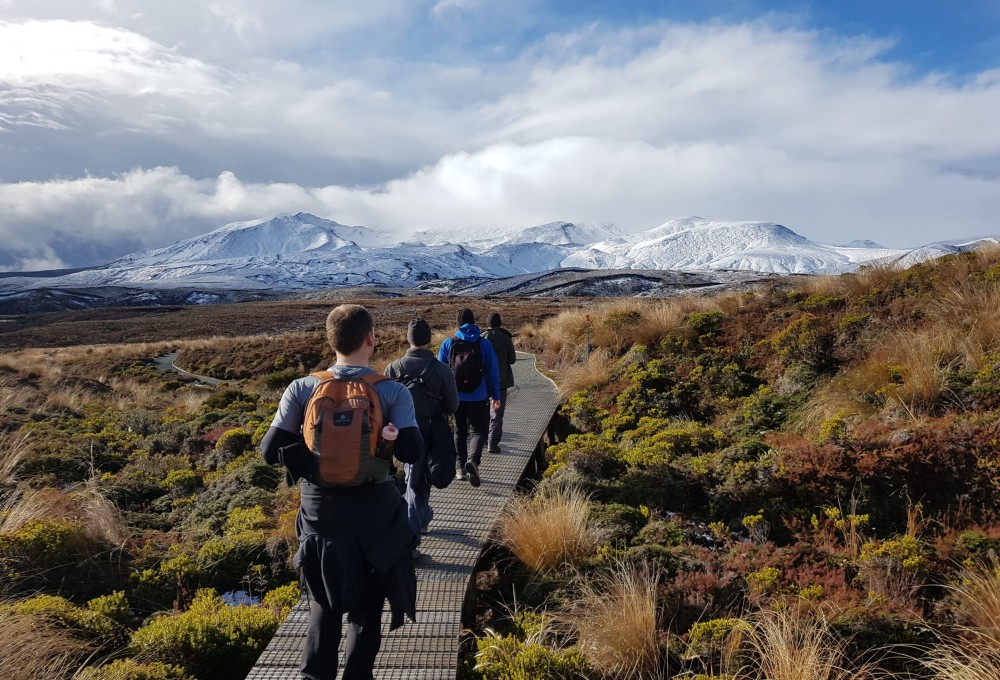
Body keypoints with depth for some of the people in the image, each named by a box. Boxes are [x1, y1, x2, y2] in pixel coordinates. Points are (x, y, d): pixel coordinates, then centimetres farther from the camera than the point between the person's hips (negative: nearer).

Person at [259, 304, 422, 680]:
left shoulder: (302, 389, -9)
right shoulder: (393, 392, -13)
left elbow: (270, 451, -11)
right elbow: (412, 452, -20)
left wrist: (309, 455, 4)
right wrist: (387, 437, -1)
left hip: (320, 511, 2)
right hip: (374, 511, -1)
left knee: (325, 604, 24)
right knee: (367, 607, 18)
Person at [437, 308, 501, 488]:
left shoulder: (448, 343, 0)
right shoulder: (484, 344, -3)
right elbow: (493, 372, -1)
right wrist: (495, 396, 7)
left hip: (456, 397, 2)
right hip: (478, 397, -2)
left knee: (460, 431, 17)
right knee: (479, 431, 4)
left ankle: (461, 467, 19)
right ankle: (473, 460, -21)